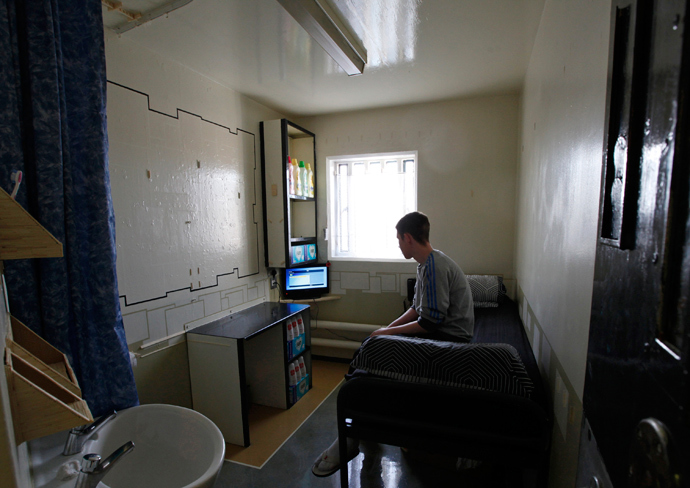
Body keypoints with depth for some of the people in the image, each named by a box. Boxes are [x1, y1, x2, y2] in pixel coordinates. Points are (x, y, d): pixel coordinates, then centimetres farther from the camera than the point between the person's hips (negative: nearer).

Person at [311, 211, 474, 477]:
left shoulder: (435, 266, -20)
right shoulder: (427, 263, 12)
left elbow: (430, 322, -24)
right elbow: (417, 308, 16)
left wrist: (387, 333, -15)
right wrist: (387, 328, 5)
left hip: (449, 337, -10)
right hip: (438, 331, 10)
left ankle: (352, 440, -2)